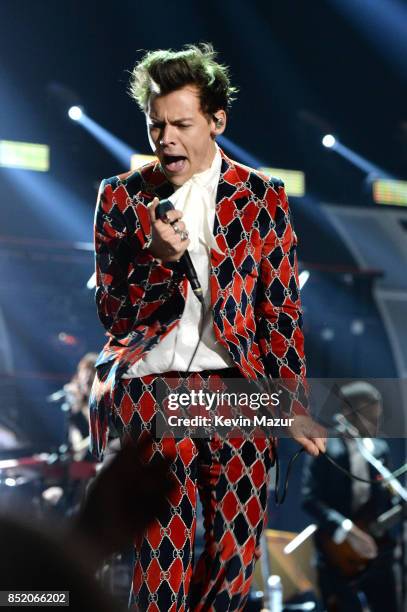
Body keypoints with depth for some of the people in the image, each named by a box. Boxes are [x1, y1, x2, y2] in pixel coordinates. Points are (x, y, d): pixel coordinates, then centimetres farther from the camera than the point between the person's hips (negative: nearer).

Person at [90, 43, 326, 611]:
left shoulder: (262, 197, 4)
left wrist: (292, 404, 2)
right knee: (162, 555, -8)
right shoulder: (121, 197, 5)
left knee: (235, 558, -1)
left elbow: (282, 310, 7)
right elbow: (113, 315, 3)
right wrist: (159, 257, -14)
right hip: (144, 389, -1)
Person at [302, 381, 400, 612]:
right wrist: (346, 529, -25)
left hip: (377, 553, 5)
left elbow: (386, 499, 14)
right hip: (339, 557, -5)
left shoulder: (381, 449, 11)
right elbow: (310, 499, -17)